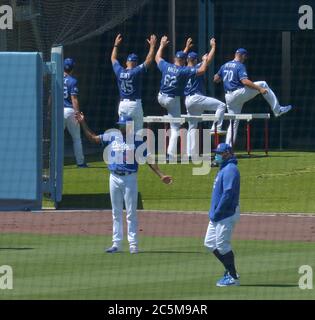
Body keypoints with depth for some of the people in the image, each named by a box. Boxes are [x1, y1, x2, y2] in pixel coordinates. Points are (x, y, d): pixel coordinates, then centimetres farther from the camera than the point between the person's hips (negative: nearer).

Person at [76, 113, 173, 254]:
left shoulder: (137, 140, -3)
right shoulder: (112, 136, 5)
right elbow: (93, 138, 7)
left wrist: (161, 175, -11)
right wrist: (83, 123, -2)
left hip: (129, 179, -3)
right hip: (114, 178, 3)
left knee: (131, 213, -2)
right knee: (116, 213, 8)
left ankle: (133, 244, 2)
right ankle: (117, 243, 12)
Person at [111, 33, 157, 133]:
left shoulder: (119, 72, 2)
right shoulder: (136, 72, -10)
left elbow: (113, 59, 20)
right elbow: (149, 60, -8)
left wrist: (116, 45, 30)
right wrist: (152, 46, 1)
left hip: (122, 105, 5)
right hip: (135, 104, -5)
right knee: (137, 132, -2)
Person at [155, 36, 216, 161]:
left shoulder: (166, 66, -3)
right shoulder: (184, 70, -17)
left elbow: (157, 58, 19)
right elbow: (202, 70, -25)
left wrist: (162, 45, 37)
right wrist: (212, 49, -20)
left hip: (161, 98, 5)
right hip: (173, 101, -5)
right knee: (175, 129, 0)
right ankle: (171, 155, -8)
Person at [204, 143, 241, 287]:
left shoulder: (230, 169, -15)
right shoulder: (223, 169, 18)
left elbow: (228, 193, -22)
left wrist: (217, 213, -21)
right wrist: (213, 212, 16)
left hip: (227, 214, -11)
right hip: (218, 214, 11)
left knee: (222, 245, -7)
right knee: (210, 243, 12)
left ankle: (233, 277, 1)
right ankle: (230, 271, 19)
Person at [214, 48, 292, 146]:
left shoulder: (224, 66, 13)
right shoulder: (240, 66, -9)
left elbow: (215, 79, 21)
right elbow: (245, 81, -22)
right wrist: (259, 89, -21)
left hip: (229, 98, 7)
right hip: (240, 93, -7)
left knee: (234, 122, 13)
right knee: (263, 84, 5)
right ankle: (277, 110, 5)